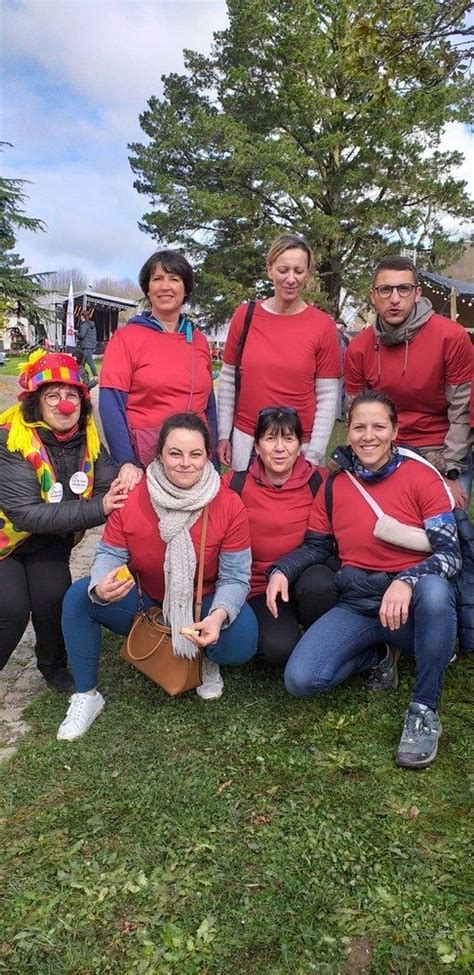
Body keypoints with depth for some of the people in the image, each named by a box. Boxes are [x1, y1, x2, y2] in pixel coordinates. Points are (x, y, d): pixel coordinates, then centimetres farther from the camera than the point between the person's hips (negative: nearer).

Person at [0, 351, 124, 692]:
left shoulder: (87, 436, -11)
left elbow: (108, 489, -16)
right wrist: (97, 509, -38)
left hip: (50, 538, 4)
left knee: (54, 599, -11)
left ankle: (54, 667, 18)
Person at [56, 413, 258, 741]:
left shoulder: (230, 506, -19)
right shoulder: (131, 498, -16)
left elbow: (235, 577, -18)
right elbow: (110, 554, -9)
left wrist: (219, 615, -39)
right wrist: (101, 586, -34)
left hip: (202, 606, -1)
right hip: (143, 602, 2)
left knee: (241, 644, -31)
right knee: (78, 597, -21)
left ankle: (208, 659, 11)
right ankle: (86, 694, -1)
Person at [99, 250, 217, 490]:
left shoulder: (198, 340, 10)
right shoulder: (126, 337, -2)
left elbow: (208, 404, 13)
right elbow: (111, 405, -9)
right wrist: (127, 462, -18)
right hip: (144, 456, -3)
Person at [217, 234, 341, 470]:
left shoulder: (323, 325, -4)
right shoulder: (244, 315, 0)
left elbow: (327, 397, -4)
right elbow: (228, 380, 5)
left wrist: (314, 455, -9)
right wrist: (224, 435, 4)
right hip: (246, 441, 2)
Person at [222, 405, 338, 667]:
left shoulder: (319, 481, -2)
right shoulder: (236, 484, -2)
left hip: (308, 579, 2)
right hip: (260, 589, -1)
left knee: (317, 582, -35)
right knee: (278, 648, -29)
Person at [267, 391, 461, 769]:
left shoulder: (421, 477, -7)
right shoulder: (335, 485, 6)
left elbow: (450, 552, -14)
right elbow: (315, 546, 13)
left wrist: (406, 581, -33)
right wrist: (281, 571, -7)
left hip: (416, 600, -2)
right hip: (357, 604, 3)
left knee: (435, 590, -40)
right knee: (300, 679, -18)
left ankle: (424, 710, -18)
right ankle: (380, 655, 11)